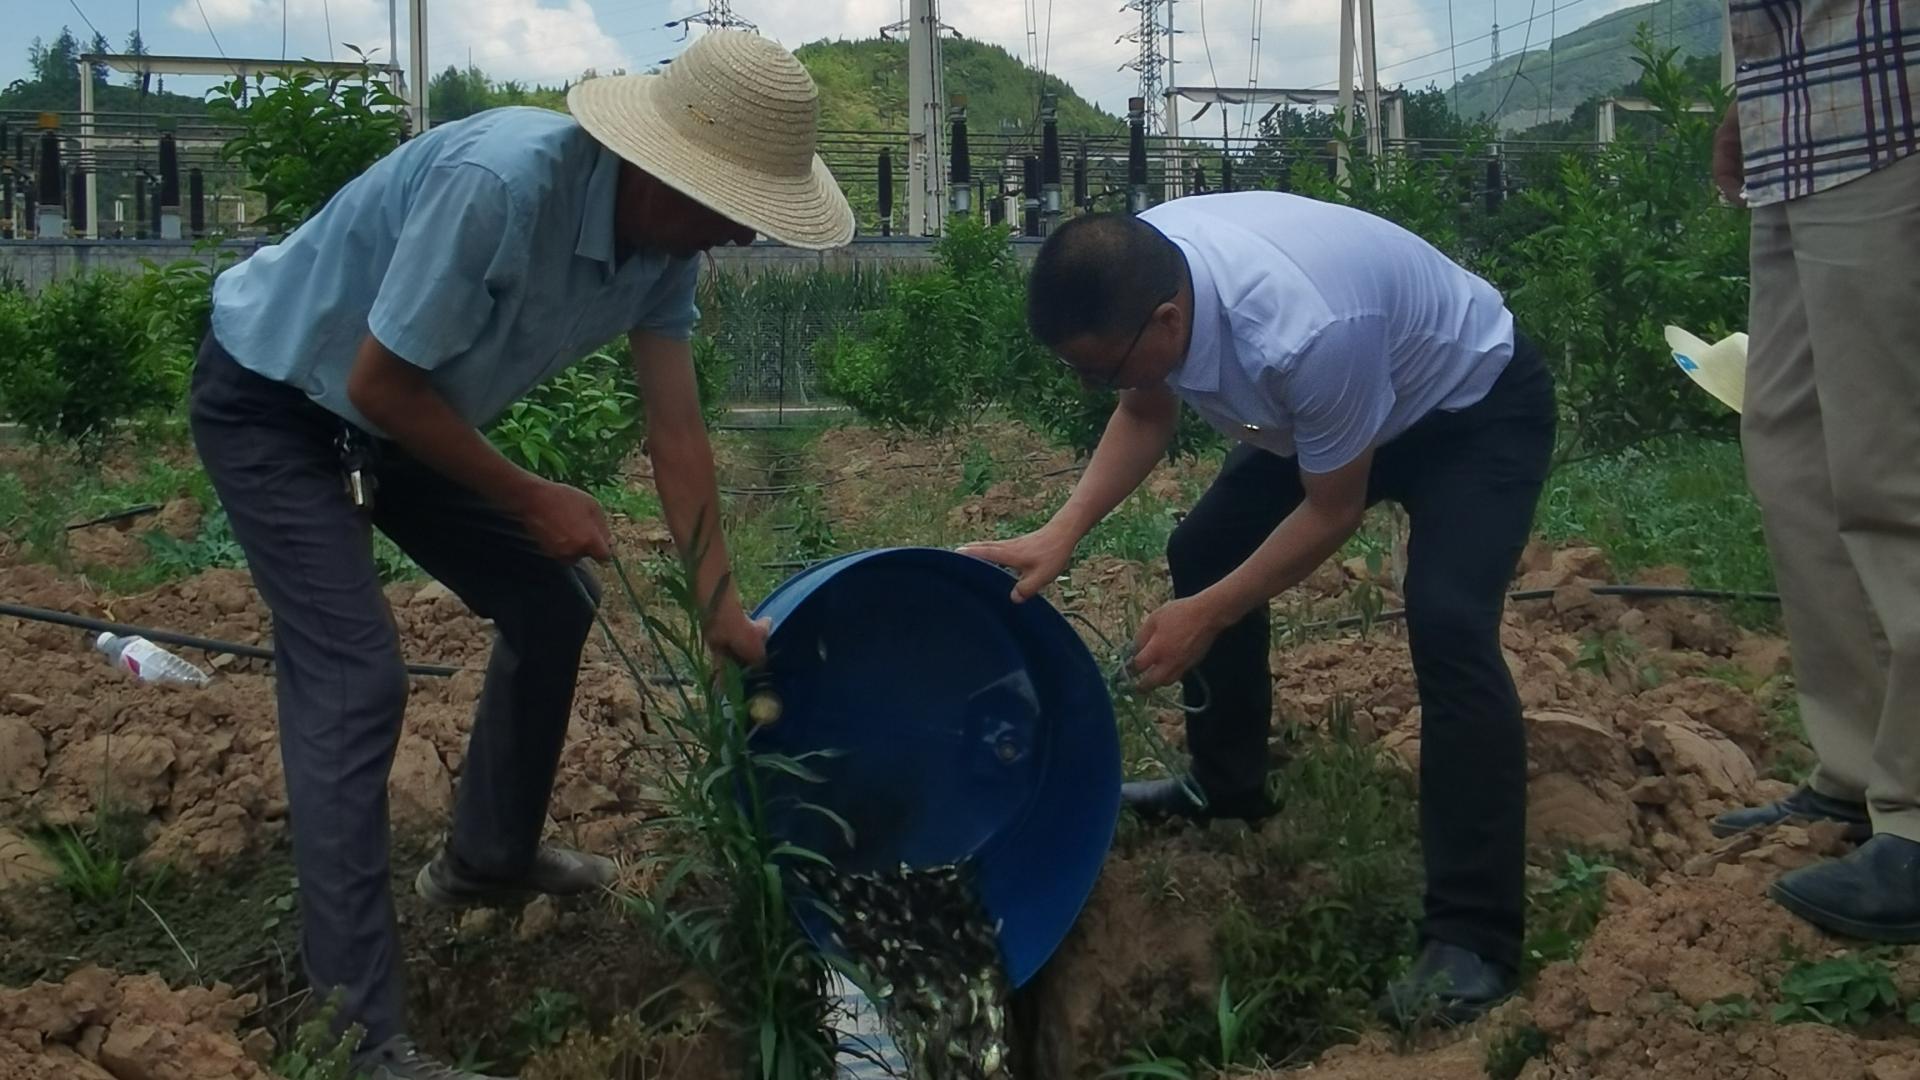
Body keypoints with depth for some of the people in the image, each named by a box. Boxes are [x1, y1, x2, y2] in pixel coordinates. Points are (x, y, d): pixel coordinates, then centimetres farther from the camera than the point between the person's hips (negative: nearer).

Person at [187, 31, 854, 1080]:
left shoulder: (667, 244, -12)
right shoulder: (499, 184, -37)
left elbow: (676, 431, -6)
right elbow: (378, 381, -29)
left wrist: (721, 603, -9)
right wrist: (531, 499, -19)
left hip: (400, 413, 8)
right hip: (270, 401, -8)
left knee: (552, 602, 11)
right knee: (355, 679, -18)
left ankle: (487, 857, 32)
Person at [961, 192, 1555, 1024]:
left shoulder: (1304, 332, -42)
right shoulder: (1137, 271, -21)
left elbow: (1332, 508, -25)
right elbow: (1147, 413, -1)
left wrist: (1206, 615, -21)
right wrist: (1059, 536, -13)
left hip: (1479, 406, -8)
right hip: (1331, 405, 8)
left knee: (1446, 626, -25)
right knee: (1204, 550, 11)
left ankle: (1474, 938, -17)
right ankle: (1226, 788, 30)